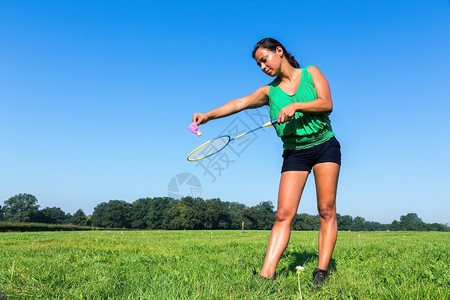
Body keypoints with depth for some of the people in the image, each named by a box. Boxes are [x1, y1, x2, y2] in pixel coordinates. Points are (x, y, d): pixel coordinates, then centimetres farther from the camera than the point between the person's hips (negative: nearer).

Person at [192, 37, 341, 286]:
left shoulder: (311, 73, 4)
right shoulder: (269, 91, 6)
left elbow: (327, 104, -9)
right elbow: (240, 102, -10)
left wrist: (296, 106, -24)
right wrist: (208, 115, -24)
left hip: (324, 146, -1)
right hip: (294, 152, 1)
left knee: (326, 210, -6)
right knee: (283, 213, -9)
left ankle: (322, 271, -1)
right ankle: (267, 273, -13)